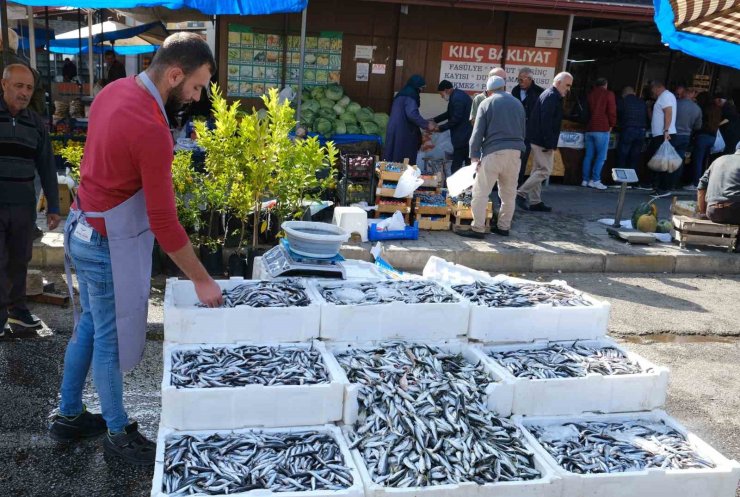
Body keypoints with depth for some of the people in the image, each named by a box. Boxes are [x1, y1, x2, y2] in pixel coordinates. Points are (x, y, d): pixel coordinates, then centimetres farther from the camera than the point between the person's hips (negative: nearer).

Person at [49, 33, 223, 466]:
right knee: (111, 338, 6)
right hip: (109, 244, -9)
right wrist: (202, 280, -15)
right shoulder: (151, 129, -27)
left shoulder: (115, 91, 2)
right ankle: (119, 433, 25)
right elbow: (164, 221, -25)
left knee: (90, 325, 21)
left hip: (84, 230, 9)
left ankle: (69, 416, 37)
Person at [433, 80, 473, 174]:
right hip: (469, 137, 11)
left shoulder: (456, 98, -17)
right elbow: (450, 113, 25)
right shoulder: (460, 94, 17)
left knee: (456, 168, -7)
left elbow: (455, 119, -19)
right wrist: (434, 120, 20)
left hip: (462, 138, -11)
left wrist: (440, 128, -11)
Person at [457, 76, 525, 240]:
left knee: (480, 192, -1)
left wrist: (474, 155, -1)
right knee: (509, 193, 13)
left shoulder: (486, 103, 2)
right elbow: (523, 130, 19)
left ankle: (478, 229, -3)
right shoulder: (517, 103, 15)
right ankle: (503, 226, 19)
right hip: (515, 152, 5)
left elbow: (478, 132, -4)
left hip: (493, 152, -5)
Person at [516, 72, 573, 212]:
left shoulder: (551, 96, 19)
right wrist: (549, 143, -23)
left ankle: (535, 202, 16)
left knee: (538, 170, 12)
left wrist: (550, 143, 18)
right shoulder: (551, 97, -14)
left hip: (538, 140, 11)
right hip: (542, 141, -11)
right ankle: (521, 193, -7)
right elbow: (546, 122, -22)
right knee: (545, 170, -8)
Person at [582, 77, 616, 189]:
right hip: (602, 129, -6)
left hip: (589, 129, 6)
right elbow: (612, 112, -8)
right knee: (601, 156, -4)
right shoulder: (608, 94, -2)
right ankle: (595, 180, -10)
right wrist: (611, 125, 4)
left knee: (588, 155, 8)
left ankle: (585, 180, 6)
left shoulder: (590, 94, 14)